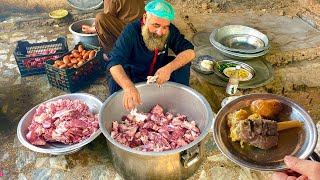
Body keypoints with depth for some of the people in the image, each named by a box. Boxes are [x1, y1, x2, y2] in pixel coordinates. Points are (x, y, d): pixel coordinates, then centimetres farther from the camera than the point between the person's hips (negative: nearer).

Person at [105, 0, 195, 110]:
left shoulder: (171, 31, -16)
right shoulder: (131, 31, -28)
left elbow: (189, 51, -21)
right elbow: (114, 62, -38)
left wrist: (169, 68, -41)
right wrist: (129, 87, -58)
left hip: (159, 74, 3)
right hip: (133, 76, -2)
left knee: (183, 64, -21)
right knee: (115, 82, -32)